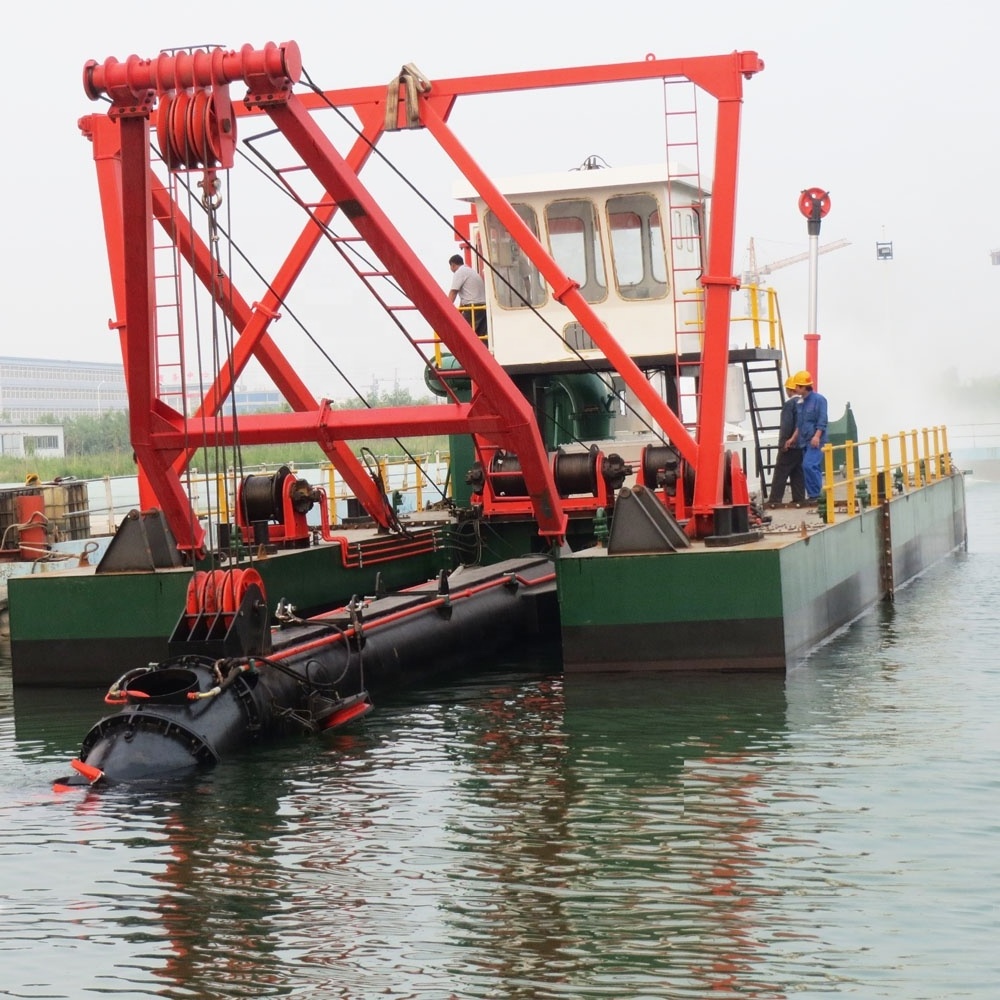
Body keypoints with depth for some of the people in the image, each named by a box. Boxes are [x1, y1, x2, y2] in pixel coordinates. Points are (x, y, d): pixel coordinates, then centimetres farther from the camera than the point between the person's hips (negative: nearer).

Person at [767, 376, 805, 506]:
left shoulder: (790, 404, -13)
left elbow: (786, 425, -16)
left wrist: (783, 443, -11)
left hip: (790, 445, -7)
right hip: (803, 444, 7)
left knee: (780, 473, -4)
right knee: (798, 473, 12)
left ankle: (774, 500, -7)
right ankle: (799, 499, 10)